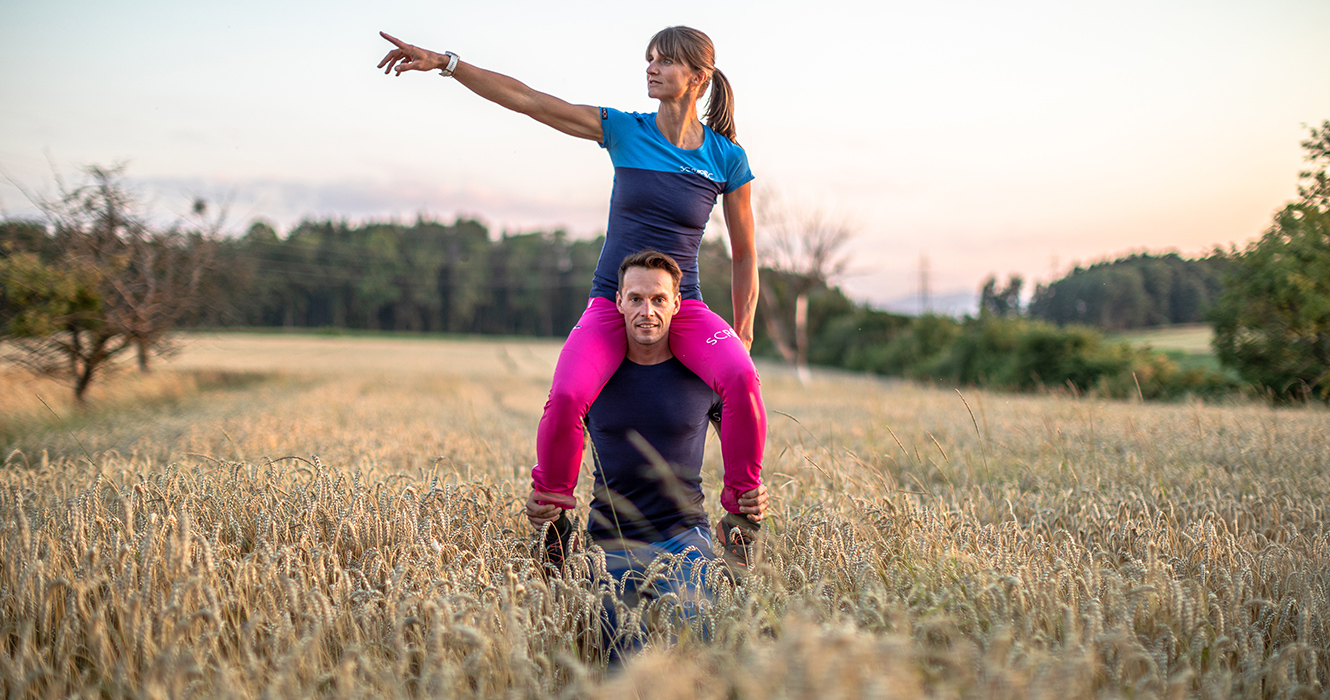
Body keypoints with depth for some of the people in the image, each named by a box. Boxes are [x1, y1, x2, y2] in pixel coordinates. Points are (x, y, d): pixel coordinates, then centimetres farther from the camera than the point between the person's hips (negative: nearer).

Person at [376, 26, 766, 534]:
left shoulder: (727, 158, -1)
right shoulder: (624, 131, 1)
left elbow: (744, 254, 8)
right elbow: (525, 99, -1)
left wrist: (743, 331, 5)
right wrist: (444, 63, -5)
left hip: (683, 307, 0)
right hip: (611, 305, 1)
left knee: (741, 378, -31)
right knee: (566, 396, -29)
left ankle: (743, 506, -12)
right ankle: (550, 507, -4)